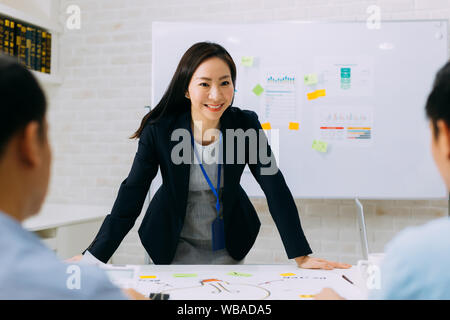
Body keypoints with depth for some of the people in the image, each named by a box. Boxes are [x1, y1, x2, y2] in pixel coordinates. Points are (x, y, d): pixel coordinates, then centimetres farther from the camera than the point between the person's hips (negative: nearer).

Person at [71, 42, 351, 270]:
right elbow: (131, 196, -17)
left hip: (229, 247, 2)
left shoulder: (246, 125, -16)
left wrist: (302, 256, -21)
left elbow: (275, 187, -17)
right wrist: (94, 256, -24)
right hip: (175, 247, -1)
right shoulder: (159, 130, -19)